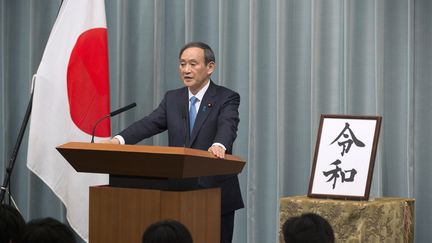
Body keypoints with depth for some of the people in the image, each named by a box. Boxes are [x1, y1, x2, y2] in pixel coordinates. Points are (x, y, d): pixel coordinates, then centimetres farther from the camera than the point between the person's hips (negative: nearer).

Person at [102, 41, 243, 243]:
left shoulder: (227, 98, -4)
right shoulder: (172, 98, 10)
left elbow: (227, 126, -23)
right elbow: (149, 123, -4)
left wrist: (219, 145, -47)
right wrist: (119, 139, -23)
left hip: (216, 194, -4)